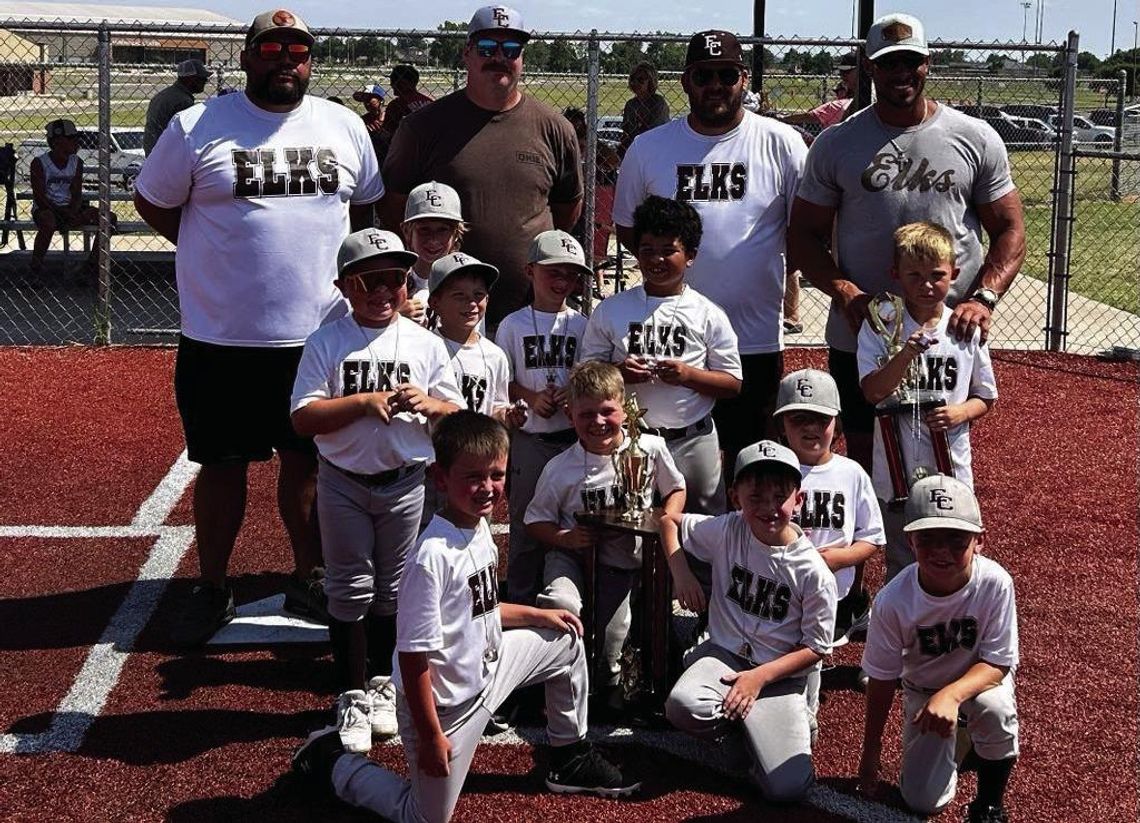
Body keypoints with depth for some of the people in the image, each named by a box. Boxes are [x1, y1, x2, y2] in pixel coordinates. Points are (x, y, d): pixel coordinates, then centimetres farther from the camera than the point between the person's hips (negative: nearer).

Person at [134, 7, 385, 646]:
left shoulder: (345, 126, 5)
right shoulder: (196, 128, -5)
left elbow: (366, 205, 19)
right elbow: (153, 203, 5)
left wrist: (334, 264, 8)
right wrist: (217, 256, 0)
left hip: (322, 333, 2)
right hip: (221, 337, -2)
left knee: (310, 461, 12)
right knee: (222, 465, 7)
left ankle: (309, 581, 28)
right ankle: (213, 590, 21)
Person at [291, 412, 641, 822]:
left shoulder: (480, 528, -3)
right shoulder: (433, 556, -31)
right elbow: (414, 654, -27)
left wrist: (537, 615, 13)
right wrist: (430, 736, -22)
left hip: (485, 667, 8)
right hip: (445, 704, -8)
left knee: (566, 639, 17)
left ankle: (570, 759, 32)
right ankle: (331, 761, 23)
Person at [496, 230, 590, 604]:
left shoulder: (581, 324, 4)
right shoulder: (514, 324, 1)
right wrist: (532, 397, -14)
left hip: (573, 436, 1)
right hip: (529, 437, -1)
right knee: (525, 522, 6)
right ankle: (520, 603, 17)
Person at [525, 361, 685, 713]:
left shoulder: (650, 449, -8)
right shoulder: (560, 469, -11)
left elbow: (676, 489, 10)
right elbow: (536, 521, 0)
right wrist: (564, 537, -20)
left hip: (623, 559, 1)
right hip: (573, 553, -1)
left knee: (612, 636, -7)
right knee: (561, 604, -30)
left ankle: (609, 679, 30)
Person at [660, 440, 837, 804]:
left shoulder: (814, 572, -12)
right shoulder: (727, 531, -5)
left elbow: (816, 648, -6)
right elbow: (670, 522, 11)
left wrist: (760, 677, -17)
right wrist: (680, 572, -6)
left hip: (780, 674, -2)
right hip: (724, 653, 2)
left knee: (788, 788, -19)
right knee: (683, 706, -35)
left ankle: (793, 720, 13)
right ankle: (744, 724, -1)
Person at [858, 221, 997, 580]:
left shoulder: (967, 331, -1)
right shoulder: (880, 328, -6)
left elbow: (985, 397, 9)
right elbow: (873, 392, -16)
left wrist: (961, 412, -13)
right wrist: (907, 354, -30)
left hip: (952, 471, 1)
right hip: (897, 470, -1)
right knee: (902, 567, 11)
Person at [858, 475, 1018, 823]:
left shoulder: (995, 583, -31)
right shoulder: (892, 602, -28)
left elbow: (997, 663, -24)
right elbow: (882, 679, -14)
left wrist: (952, 695, -44)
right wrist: (871, 750, -5)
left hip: (980, 678, -1)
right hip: (922, 688, 1)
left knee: (994, 708, -37)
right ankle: (952, 736, 29)